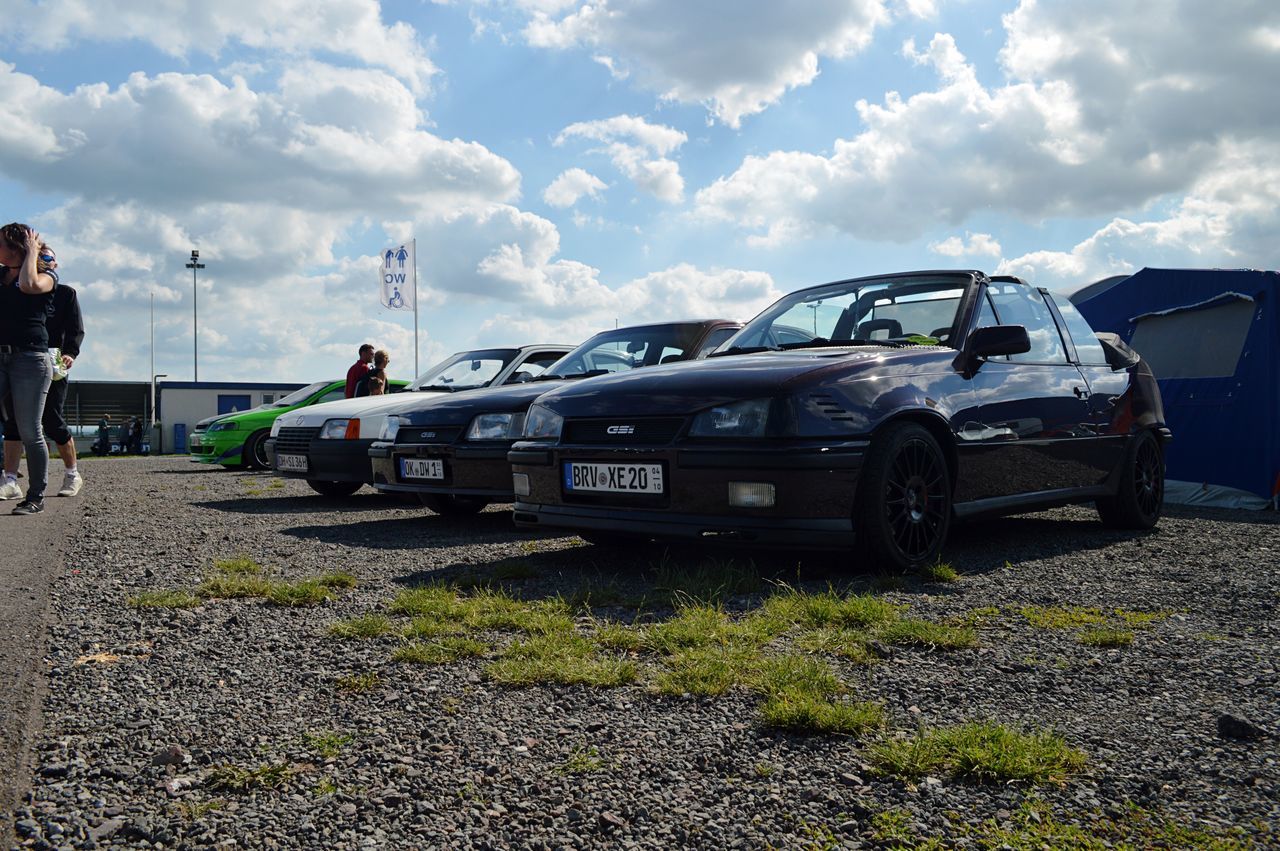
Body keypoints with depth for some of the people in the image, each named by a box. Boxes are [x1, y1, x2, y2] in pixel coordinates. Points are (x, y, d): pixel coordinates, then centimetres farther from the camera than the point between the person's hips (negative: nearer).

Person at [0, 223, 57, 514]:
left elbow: (29, 285, -22)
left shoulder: (45, 274, 0)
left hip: (30, 358, -6)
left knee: (30, 432, -3)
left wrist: (32, 252, -10)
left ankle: (36, 497, 5)